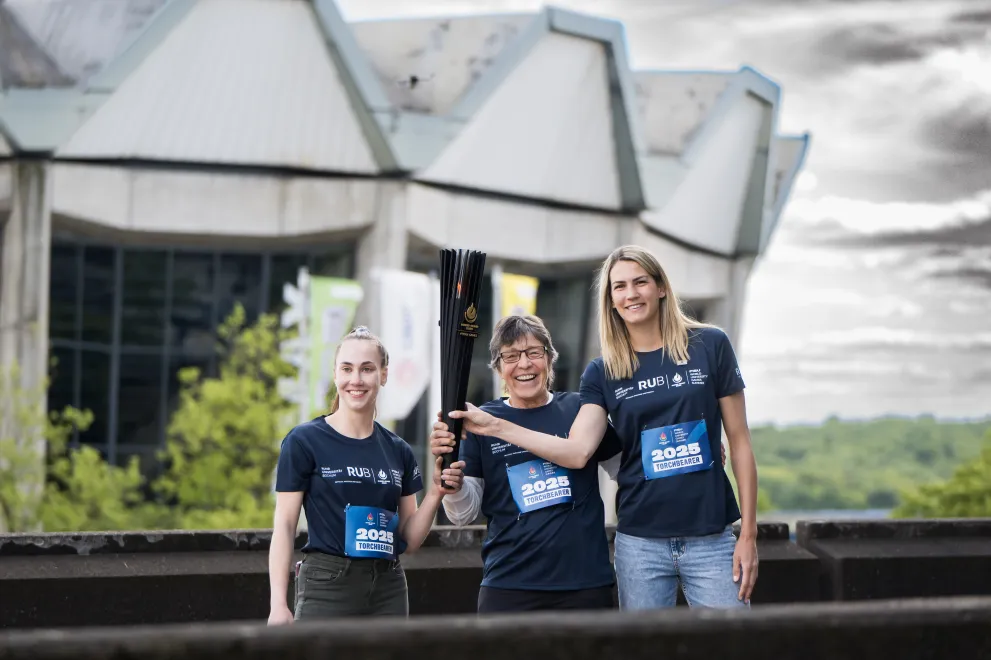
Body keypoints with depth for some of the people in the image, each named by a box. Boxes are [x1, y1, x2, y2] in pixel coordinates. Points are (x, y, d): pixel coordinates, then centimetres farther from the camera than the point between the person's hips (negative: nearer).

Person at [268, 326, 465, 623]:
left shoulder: (398, 450, 11)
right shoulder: (304, 441, -2)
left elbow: (409, 540, 13)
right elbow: (284, 527, -4)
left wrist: (435, 494, -4)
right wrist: (278, 605, -13)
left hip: (389, 588, 4)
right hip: (326, 588, -4)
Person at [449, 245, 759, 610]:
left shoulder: (709, 346, 1)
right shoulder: (603, 372, 6)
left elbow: (739, 443, 3)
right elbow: (578, 451, -7)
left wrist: (748, 534, -2)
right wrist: (495, 426, -13)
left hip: (711, 539, -1)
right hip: (640, 542, 1)